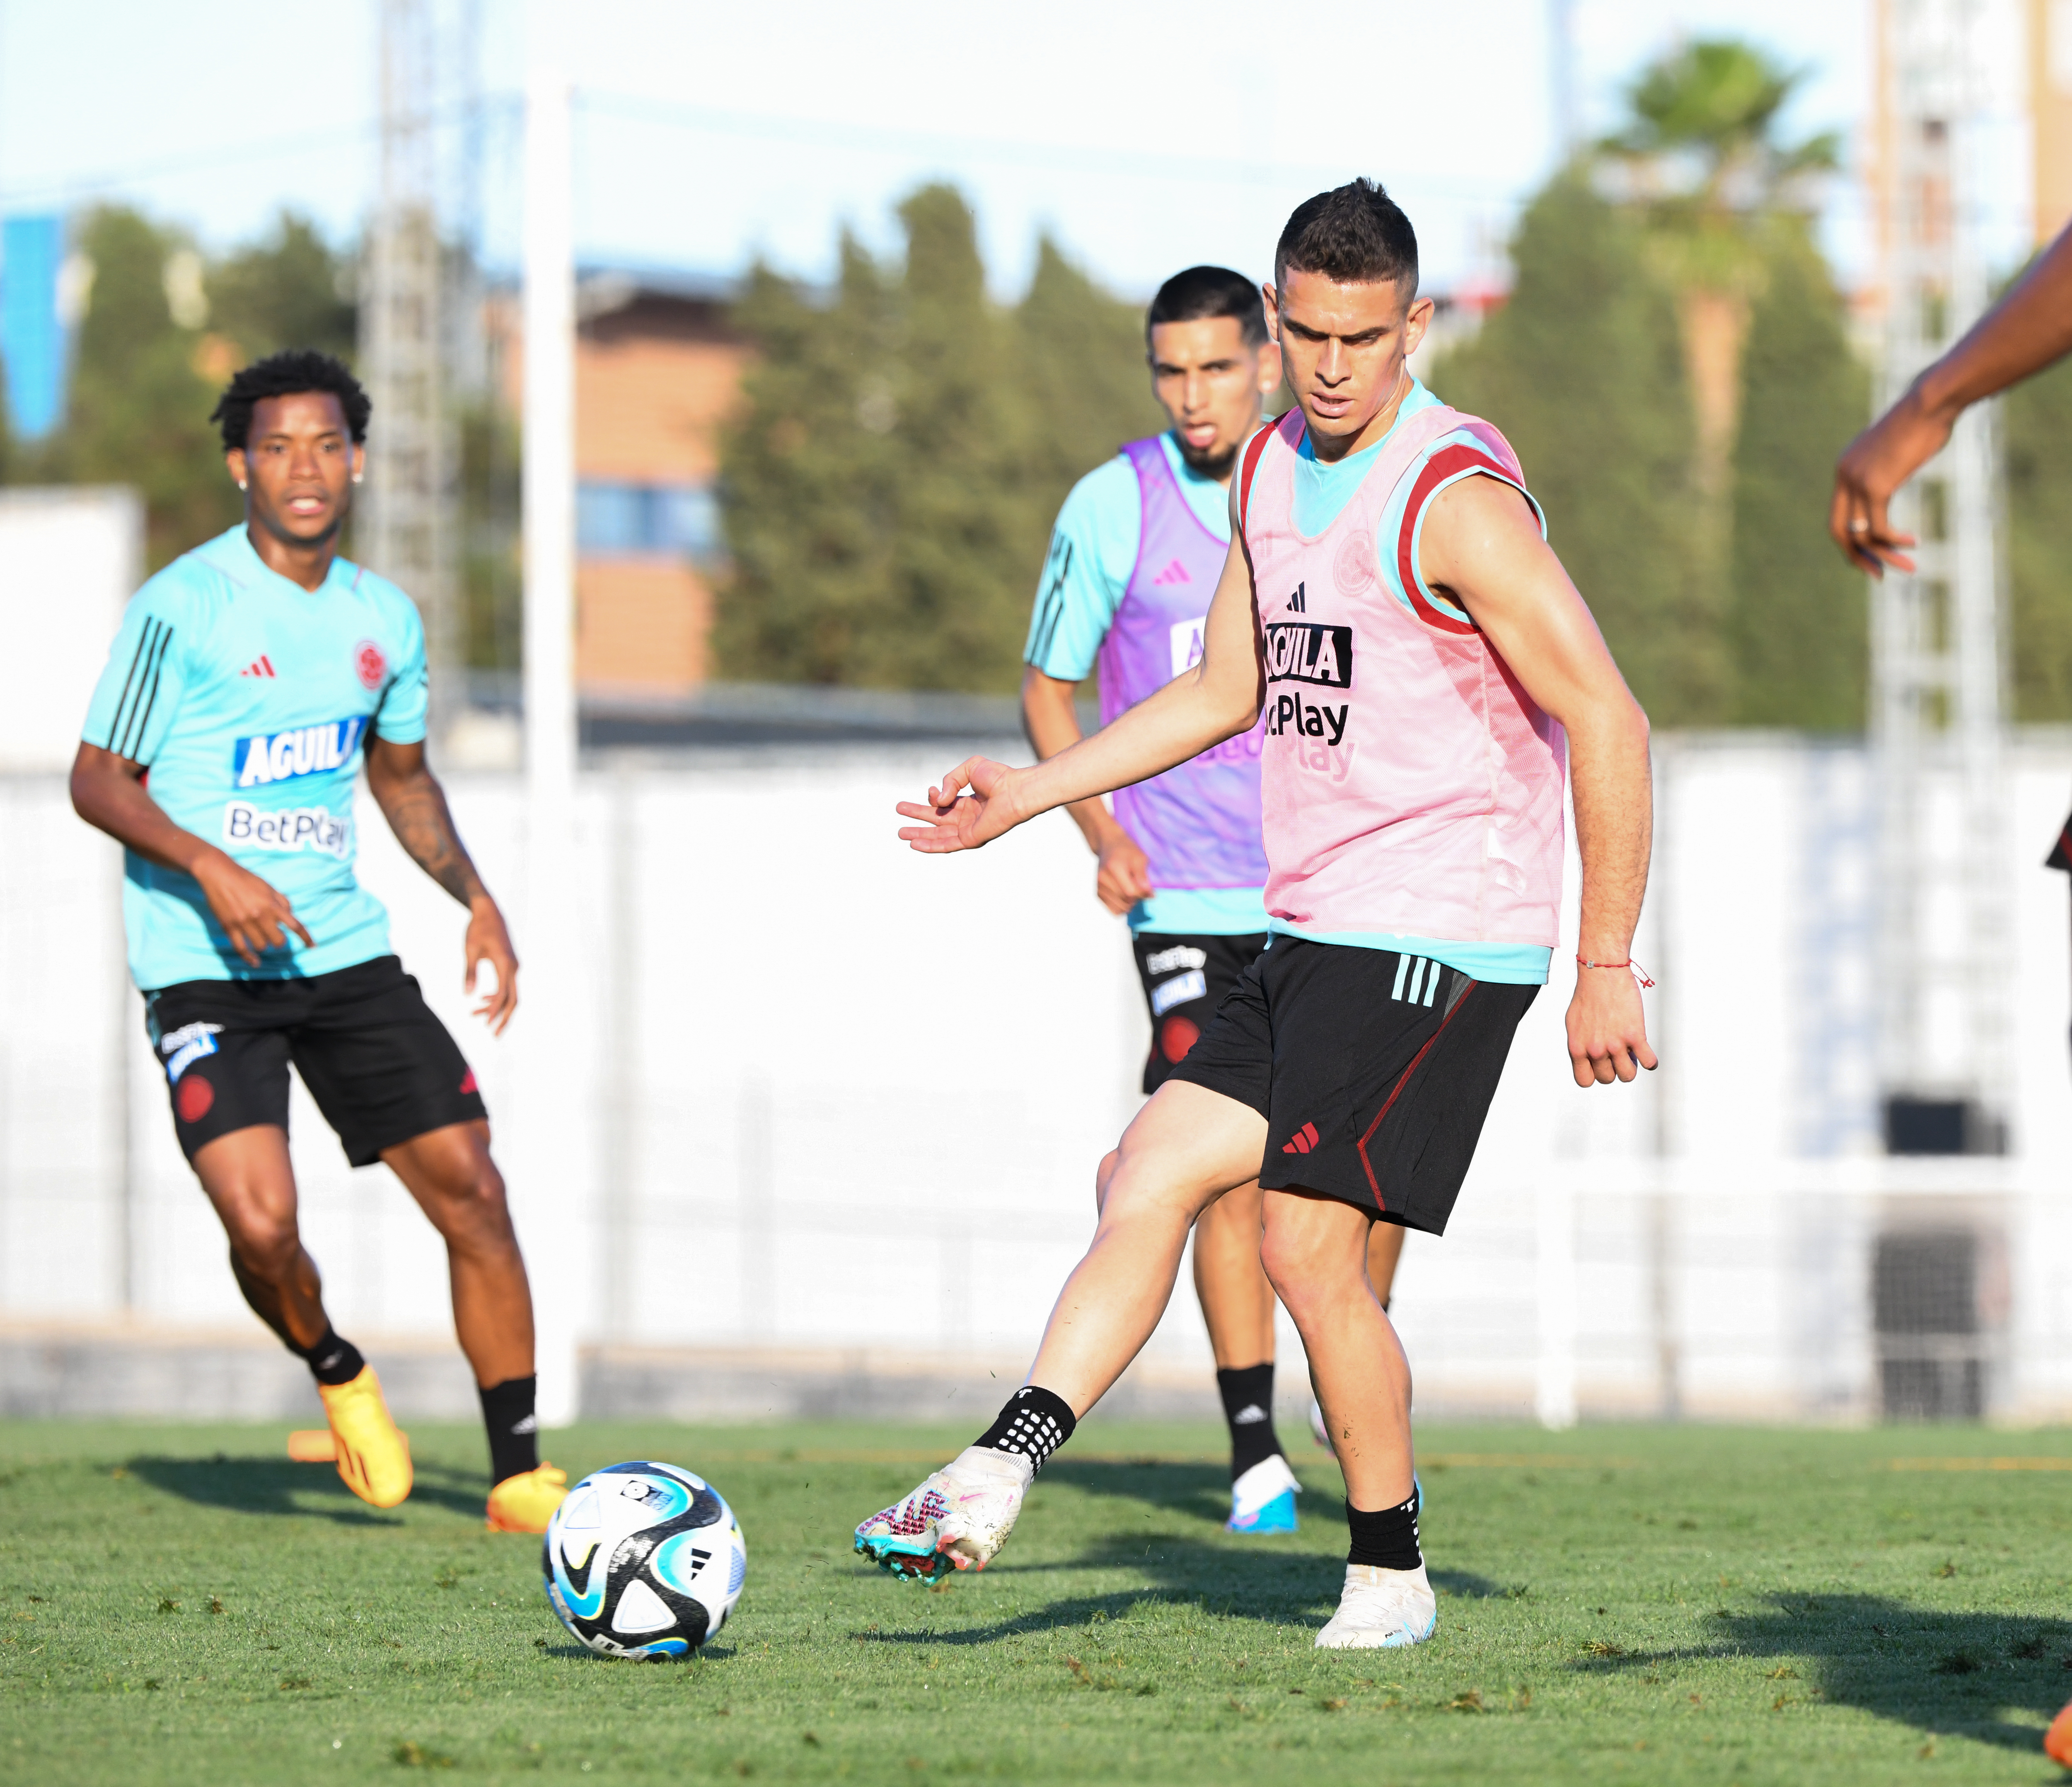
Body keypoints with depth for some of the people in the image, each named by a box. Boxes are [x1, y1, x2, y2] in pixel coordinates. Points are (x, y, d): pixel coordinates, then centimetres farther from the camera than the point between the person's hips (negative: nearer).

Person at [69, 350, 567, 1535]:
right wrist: (211, 869, -22)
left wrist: (476, 899, 11)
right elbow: (100, 781, -7)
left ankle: (521, 1473, 9)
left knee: (470, 1184, -3)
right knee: (263, 1222, -21)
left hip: (345, 949, 5)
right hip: (204, 968, -5)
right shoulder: (181, 607, -10)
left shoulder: (385, 620, 9)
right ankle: (336, 1372, 13)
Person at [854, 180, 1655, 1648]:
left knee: (1309, 1245, -9)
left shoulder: (1456, 498, -15)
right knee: (1149, 1178, 0)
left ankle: (1390, 1578, 5)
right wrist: (1033, 794, 18)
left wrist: (1609, 968, -16)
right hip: (1311, 930, 8)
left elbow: (1608, 724, -16)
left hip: (1431, 942, -8)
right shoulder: (1271, 469, 12)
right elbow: (1226, 691, 25)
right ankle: (1000, 1474, -6)